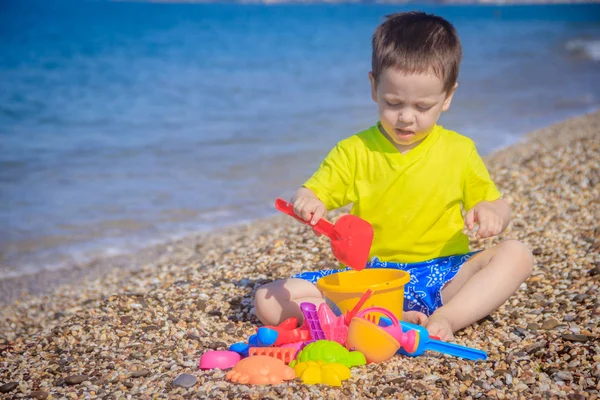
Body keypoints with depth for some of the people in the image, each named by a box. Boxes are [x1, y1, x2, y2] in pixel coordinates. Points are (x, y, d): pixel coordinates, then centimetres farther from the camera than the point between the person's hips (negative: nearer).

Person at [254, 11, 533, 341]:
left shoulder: (459, 151, 4)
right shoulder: (354, 152, 3)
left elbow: (499, 207, 9)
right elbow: (311, 194, 0)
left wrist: (490, 213, -16)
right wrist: (306, 203, -25)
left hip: (441, 274, 0)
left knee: (516, 255, -23)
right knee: (269, 301, -19)